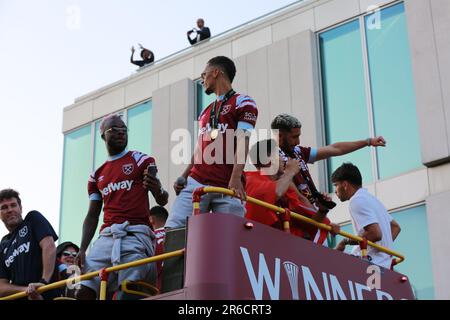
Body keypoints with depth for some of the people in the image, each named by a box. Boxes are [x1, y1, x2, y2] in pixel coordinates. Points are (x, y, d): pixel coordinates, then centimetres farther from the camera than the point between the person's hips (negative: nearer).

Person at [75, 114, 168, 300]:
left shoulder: (141, 161, 10)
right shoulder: (97, 175, 21)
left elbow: (162, 201, 5)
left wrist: (157, 190, -20)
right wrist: (82, 249, 7)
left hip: (135, 235, -4)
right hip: (106, 237, 4)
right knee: (84, 292, -9)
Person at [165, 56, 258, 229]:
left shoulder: (243, 103, 6)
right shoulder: (205, 112, 27)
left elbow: (242, 142, -8)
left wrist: (236, 178, -22)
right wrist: (183, 177, 10)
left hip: (227, 188, -6)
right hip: (196, 183, 6)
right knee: (172, 229, -11)